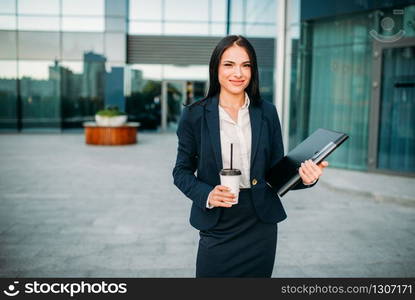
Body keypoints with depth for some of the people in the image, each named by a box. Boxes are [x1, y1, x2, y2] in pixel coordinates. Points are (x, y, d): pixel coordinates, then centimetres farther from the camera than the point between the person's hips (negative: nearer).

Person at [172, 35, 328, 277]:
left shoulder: (267, 112, 2)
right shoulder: (195, 114, -4)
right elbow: (182, 171, 2)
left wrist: (305, 177, -15)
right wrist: (206, 195, -16)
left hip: (261, 226, 2)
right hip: (217, 227, -2)